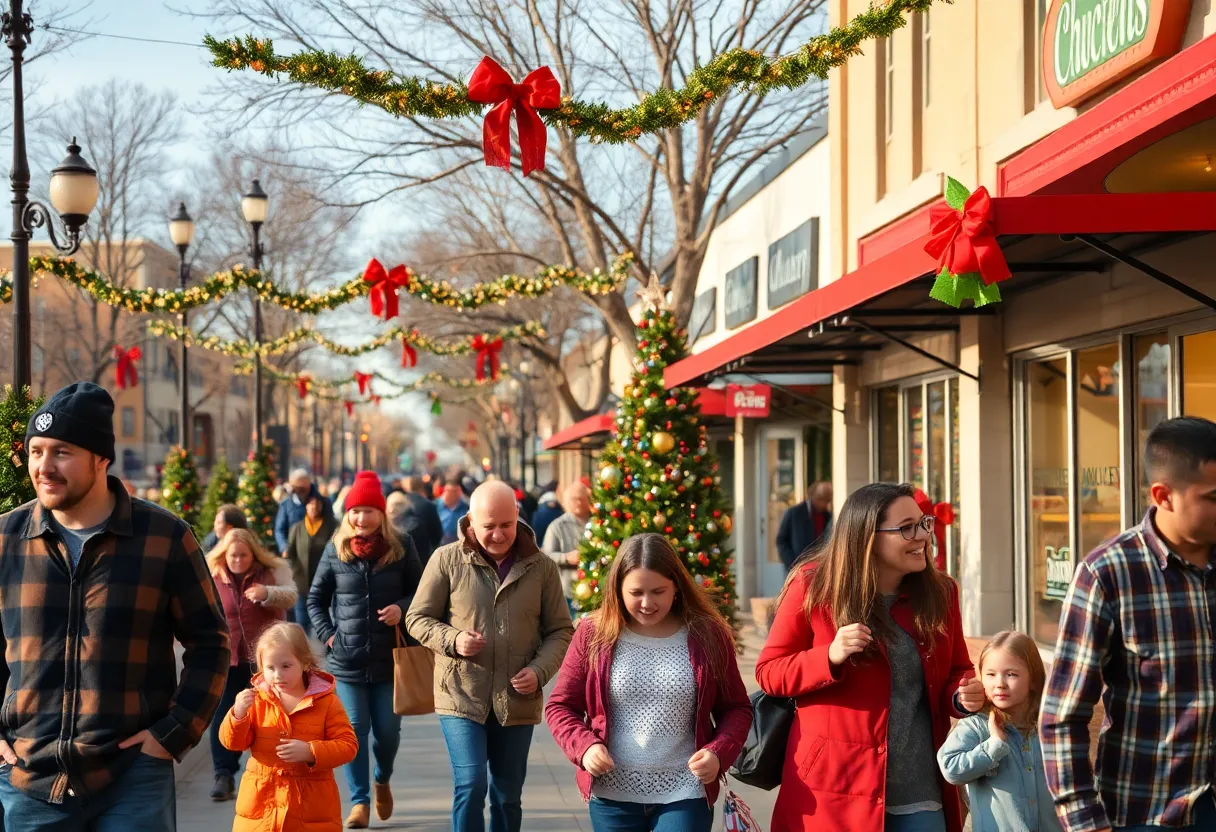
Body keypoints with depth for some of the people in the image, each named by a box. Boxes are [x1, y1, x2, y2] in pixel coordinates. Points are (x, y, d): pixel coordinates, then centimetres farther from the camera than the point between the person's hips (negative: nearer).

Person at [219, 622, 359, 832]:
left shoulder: (326, 701, -4)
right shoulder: (256, 699, 2)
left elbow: (348, 745, -8)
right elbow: (233, 742, 0)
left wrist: (311, 752, -23)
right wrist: (238, 714, -20)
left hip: (312, 807, -2)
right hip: (262, 803, 2)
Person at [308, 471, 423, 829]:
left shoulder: (401, 547, -1)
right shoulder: (336, 549, 2)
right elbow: (316, 598, 12)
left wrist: (402, 608, -14)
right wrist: (327, 634, 0)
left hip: (390, 659, 0)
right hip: (347, 660, 0)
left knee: (387, 731, 5)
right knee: (354, 730, 0)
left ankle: (383, 781, 35)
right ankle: (360, 801, 10)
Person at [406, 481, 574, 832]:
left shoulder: (541, 567, 1)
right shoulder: (447, 560, -4)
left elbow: (560, 631, 6)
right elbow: (418, 618, 3)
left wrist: (539, 671, -12)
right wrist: (452, 640, -16)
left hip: (517, 701, 2)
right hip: (462, 697, -2)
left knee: (508, 797, 12)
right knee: (471, 787, -13)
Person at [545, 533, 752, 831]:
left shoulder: (708, 635, -2)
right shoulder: (594, 636, -2)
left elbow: (736, 708, 6)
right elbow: (560, 706, 5)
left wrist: (718, 752, -13)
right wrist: (584, 746, -14)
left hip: (684, 794, -1)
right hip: (613, 795, 1)